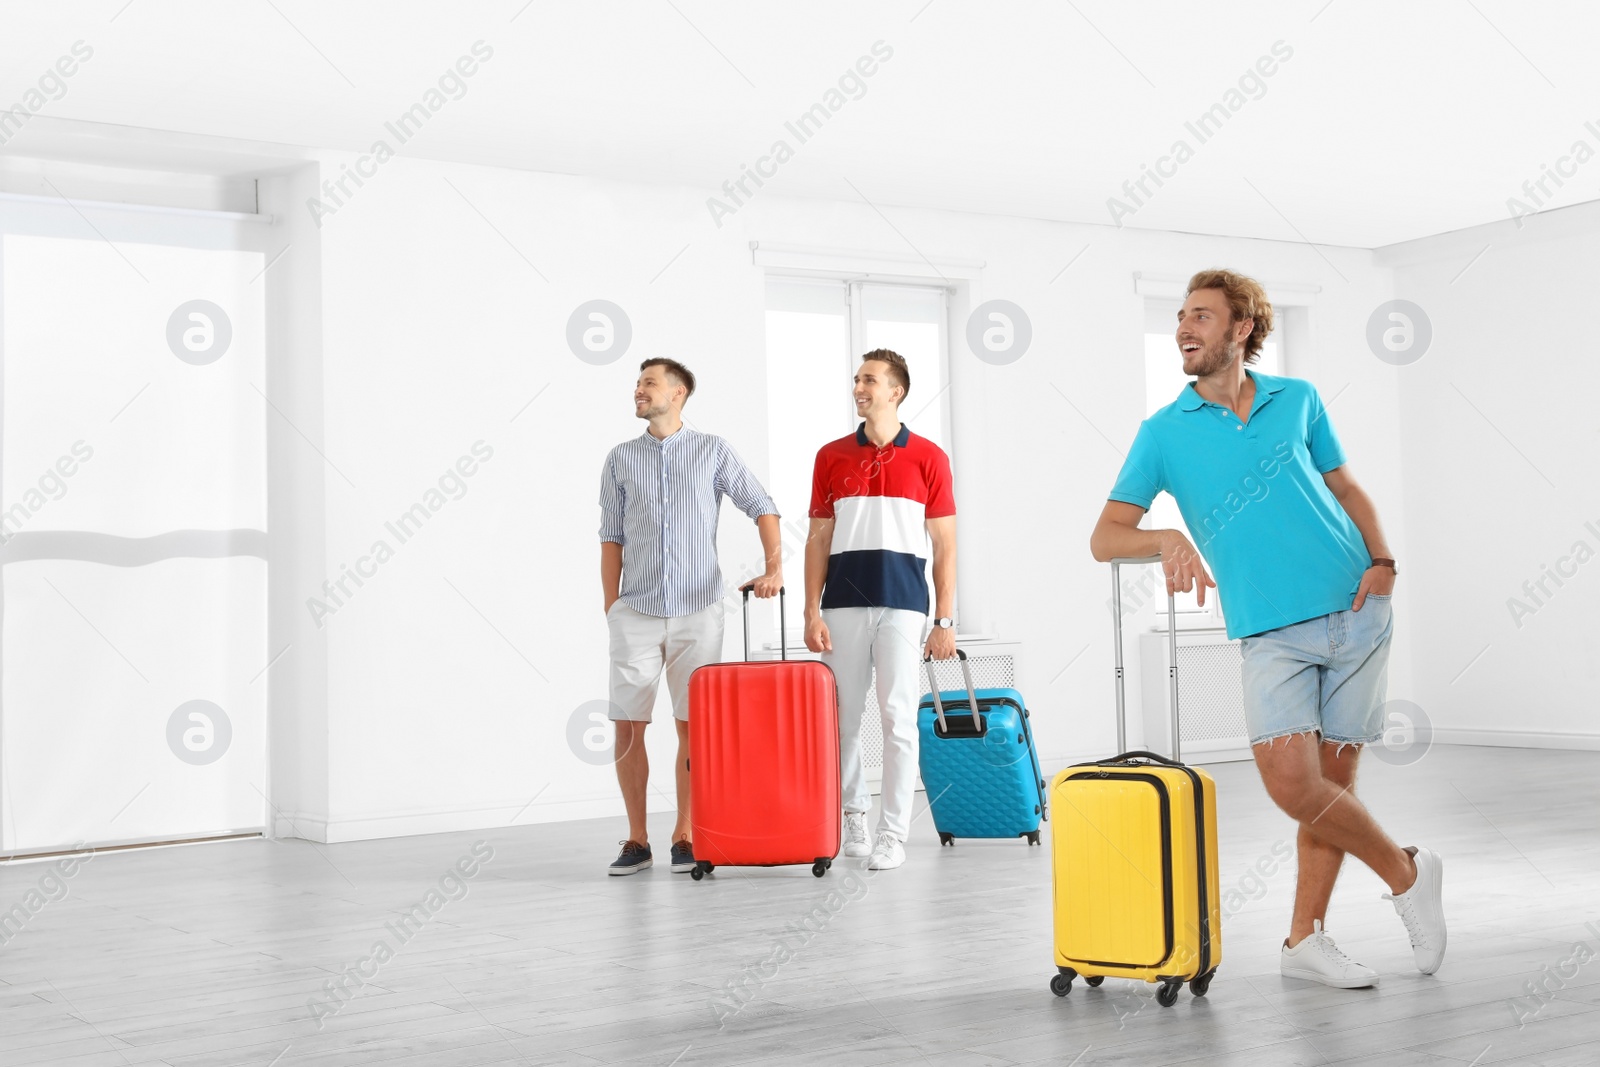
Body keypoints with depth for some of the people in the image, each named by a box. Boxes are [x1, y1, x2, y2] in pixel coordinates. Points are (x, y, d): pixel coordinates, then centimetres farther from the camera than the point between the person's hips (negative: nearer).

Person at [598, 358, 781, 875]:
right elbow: (612, 539, 10)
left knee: (693, 729, 0)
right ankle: (637, 840, 9)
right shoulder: (620, 459, 9)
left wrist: (774, 567, -11)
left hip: (697, 613, -1)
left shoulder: (712, 451, 4)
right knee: (628, 729, -2)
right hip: (636, 615, 1)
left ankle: (685, 837, 10)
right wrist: (611, 612, 5)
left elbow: (762, 508, 4)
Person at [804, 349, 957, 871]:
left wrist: (945, 620, -2)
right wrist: (811, 613, 1)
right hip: (843, 605, 2)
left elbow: (945, 545, 3)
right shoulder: (831, 457, 9)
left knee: (899, 718, -4)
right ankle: (853, 812, 23)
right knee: (842, 717, 6)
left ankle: (893, 833, 1)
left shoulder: (928, 457, 3)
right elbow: (819, 539, 9)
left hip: (903, 604, -2)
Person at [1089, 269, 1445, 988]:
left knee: (1333, 780, 2)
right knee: (1292, 781, -15)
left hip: (1356, 612, 1)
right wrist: (1168, 540, -23)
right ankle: (1404, 873, 10)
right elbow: (1105, 537, -2)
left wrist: (1382, 559, 1)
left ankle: (1305, 939, 17)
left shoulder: (1298, 399, 9)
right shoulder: (1163, 432, 3)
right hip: (1271, 631, -1)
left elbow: (1346, 487, 19)